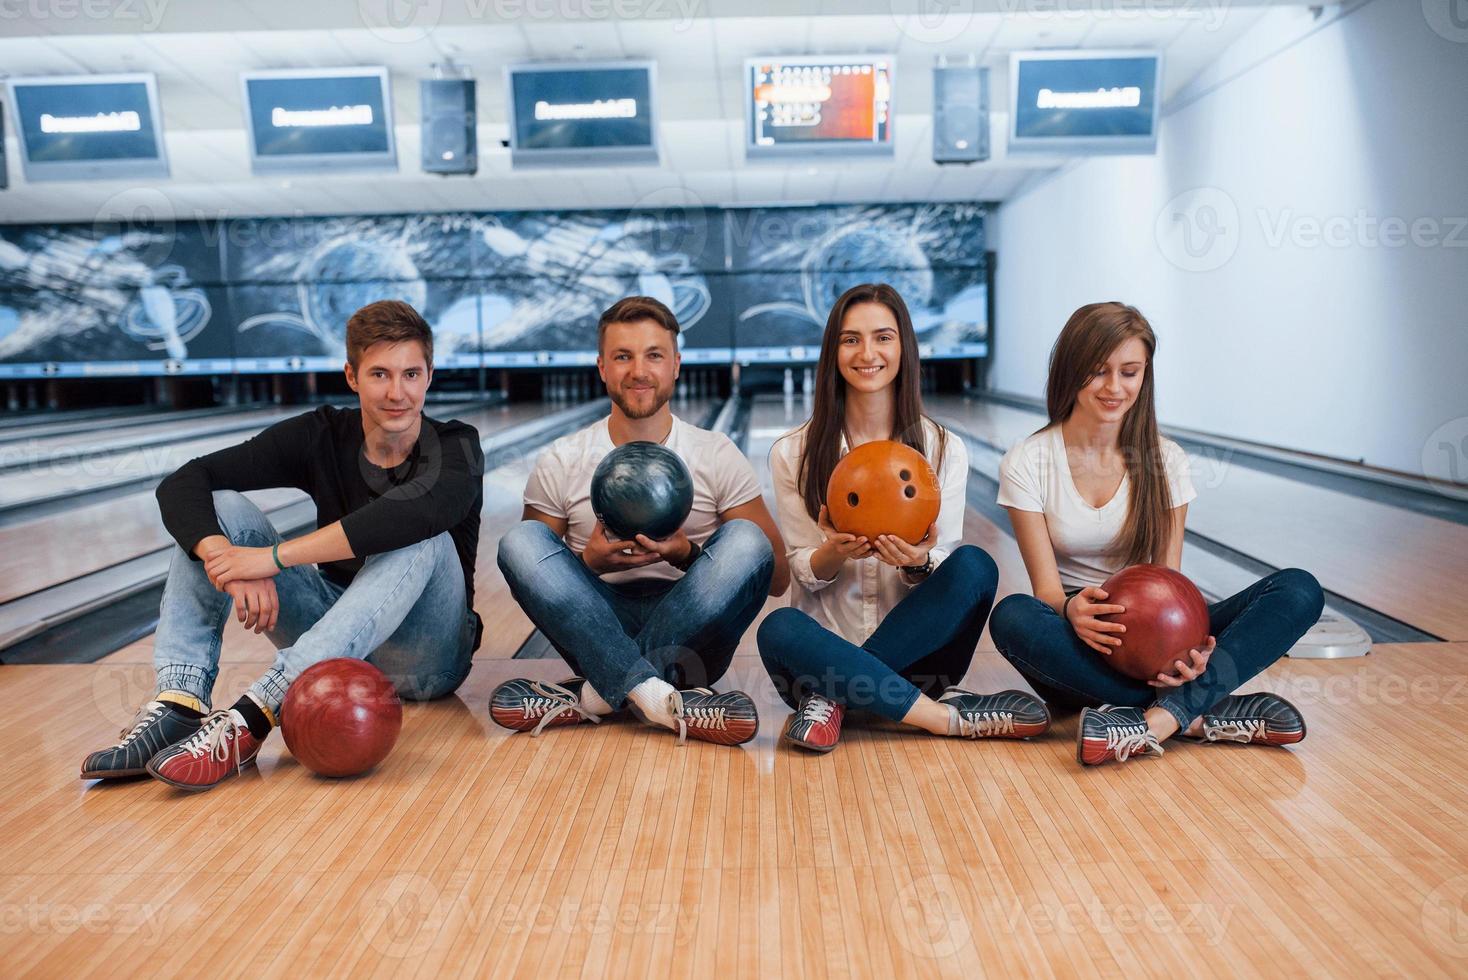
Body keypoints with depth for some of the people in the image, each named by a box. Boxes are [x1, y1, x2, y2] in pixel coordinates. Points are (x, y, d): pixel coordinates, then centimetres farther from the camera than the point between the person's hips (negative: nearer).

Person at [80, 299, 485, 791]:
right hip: (335, 628, 4)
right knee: (219, 509, -11)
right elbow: (181, 485, -13)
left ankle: (253, 716, -43)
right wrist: (227, 560, -33)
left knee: (422, 540, -35)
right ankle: (178, 702, -27)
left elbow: (414, 514, -38)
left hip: (423, 657, -3)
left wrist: (274, 556, -38)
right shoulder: (322, 434, -4)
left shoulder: (456, 448, -13)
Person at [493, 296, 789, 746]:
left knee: (746, 540, -25)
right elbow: (525, 577, 5)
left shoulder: (718, 456, 2)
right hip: (596, 631, 1)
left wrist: (686, 556, -16)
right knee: (520, 540, -22)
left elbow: (777, 578, -1)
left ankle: (599, 694, -30)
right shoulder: (561, 463, 3)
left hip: (691, 635, 0)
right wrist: (589, 562, -15)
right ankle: (659, 698, -38)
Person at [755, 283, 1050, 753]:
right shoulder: (793, 453, 3)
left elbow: (941, 569, 2)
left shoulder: (945, 449, 4)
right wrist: (837, 551, -23)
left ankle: (832, 694, -24)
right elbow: (805, 572, 1)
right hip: (828, 638, -1)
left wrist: (917, 563, -23)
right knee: (779, 629, -33)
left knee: (974, 564, -26)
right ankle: (952, 717, -27)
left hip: (916, 652, 1)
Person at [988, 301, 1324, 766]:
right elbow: (1046, 587, -11)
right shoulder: (1026, 463, -6)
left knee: (1299, 589, -18)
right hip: (1078, 649, -3)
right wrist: (1073, 611, -36)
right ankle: (1203, 714, -32)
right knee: (1013, 617, -37)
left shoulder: (1164, 460, 3)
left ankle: (1160, 719, -37)